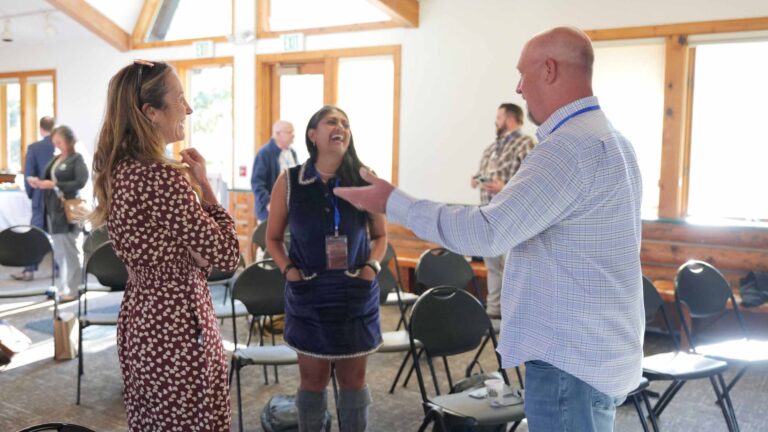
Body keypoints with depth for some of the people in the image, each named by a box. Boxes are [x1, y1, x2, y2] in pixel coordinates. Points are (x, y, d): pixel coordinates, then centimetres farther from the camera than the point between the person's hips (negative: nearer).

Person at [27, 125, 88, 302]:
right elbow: (49, 179, 19)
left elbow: (80, 182, -19)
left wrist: (54, 185, -21)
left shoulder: (78, 159, -8)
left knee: (71, 250, 0)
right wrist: (39, 182, -2)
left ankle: (73, 289, 7)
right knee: (58, 251, 12)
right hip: (53, 209, 7)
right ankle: (62, 286, 22)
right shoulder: (55, 159, 15)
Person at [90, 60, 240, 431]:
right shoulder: (163, 177, -24)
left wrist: (188, 183, 6)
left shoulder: (116, 171, 4)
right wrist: (204, 185, -11)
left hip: (139, 318, 9)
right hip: (178, 325, -9)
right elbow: (227, 256, -19)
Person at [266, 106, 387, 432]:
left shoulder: (364, 179, -3)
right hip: (309, 295, -1)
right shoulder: (289, 182, -5)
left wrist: (372, 267, -9)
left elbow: (380, 234, 7)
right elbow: (273, 238, 5)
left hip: (356, 294, 1)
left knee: (353, 378, 12)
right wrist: (289, 270, -9)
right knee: (313, 378, 10)